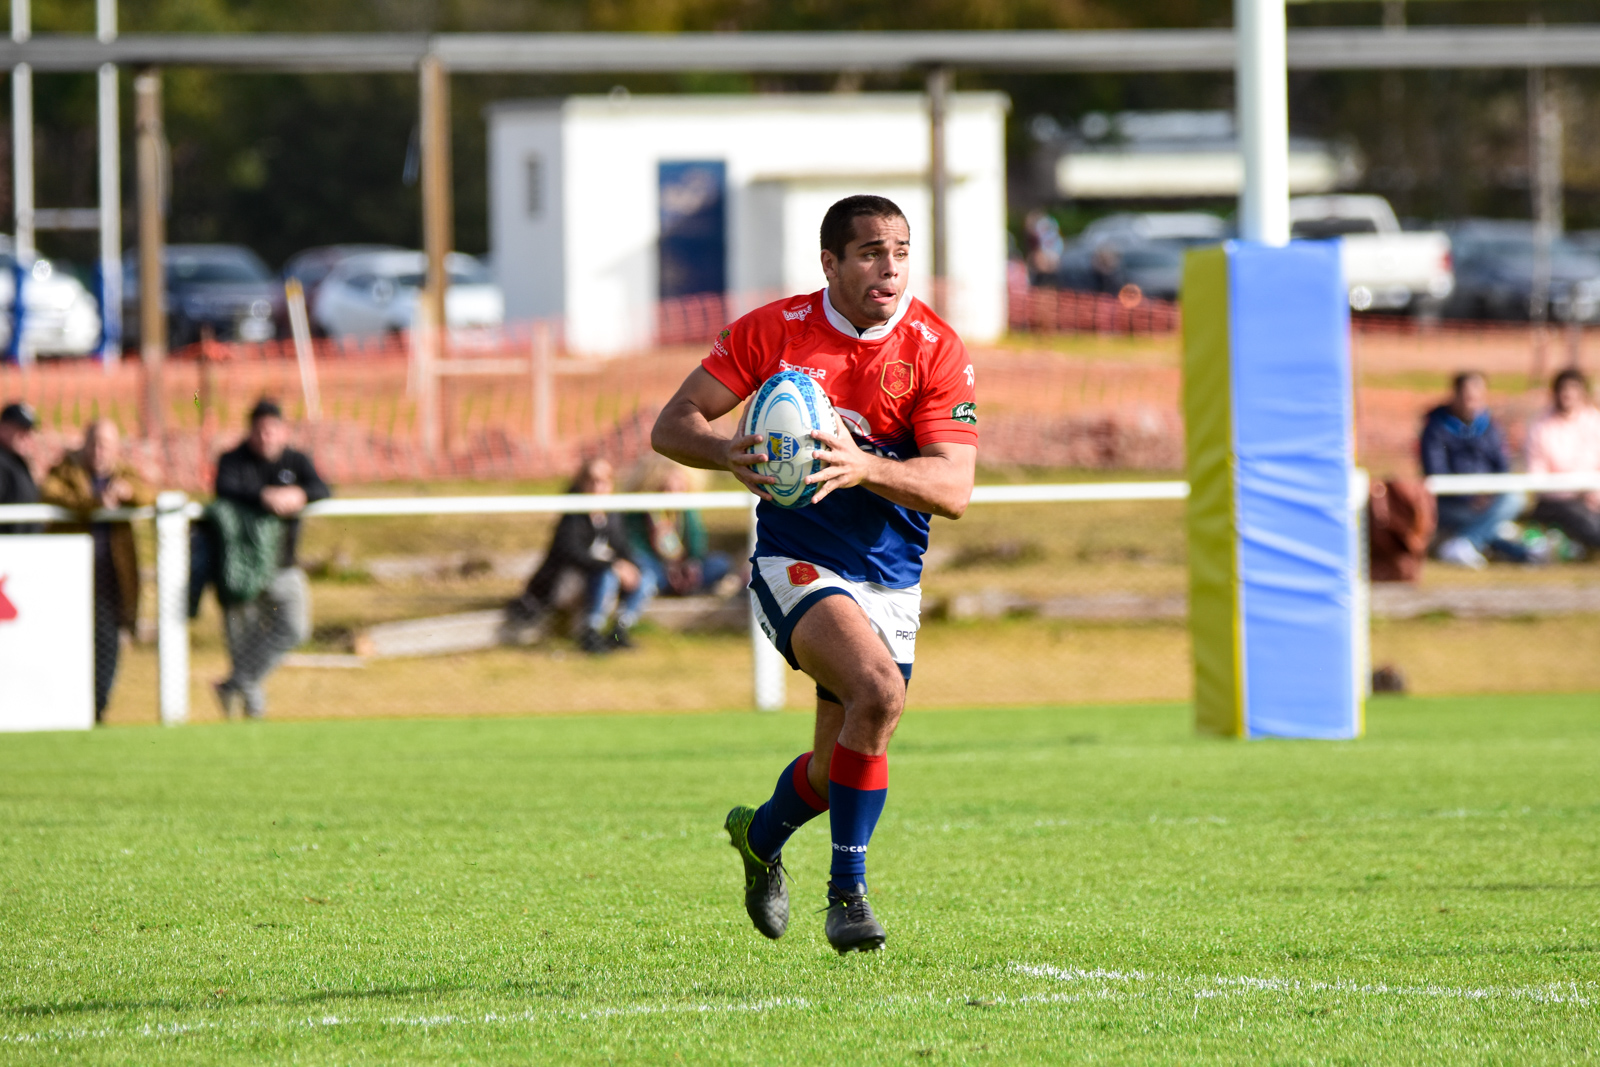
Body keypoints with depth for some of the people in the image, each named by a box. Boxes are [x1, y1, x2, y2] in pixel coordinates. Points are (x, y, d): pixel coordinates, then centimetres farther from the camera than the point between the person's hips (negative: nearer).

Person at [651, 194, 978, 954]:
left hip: (891, 582, 3)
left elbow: (954, 489, -15)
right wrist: (726, 452, -25)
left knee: (840, 767, 7)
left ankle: (762, 834, 44)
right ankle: (847, 891, -17)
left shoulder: (935, 349, -8)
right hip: (795, 565, -3)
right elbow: (672, 425, -2)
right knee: (879, 690, -29)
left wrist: (865, 468, -33)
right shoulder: (774, 331, -7)